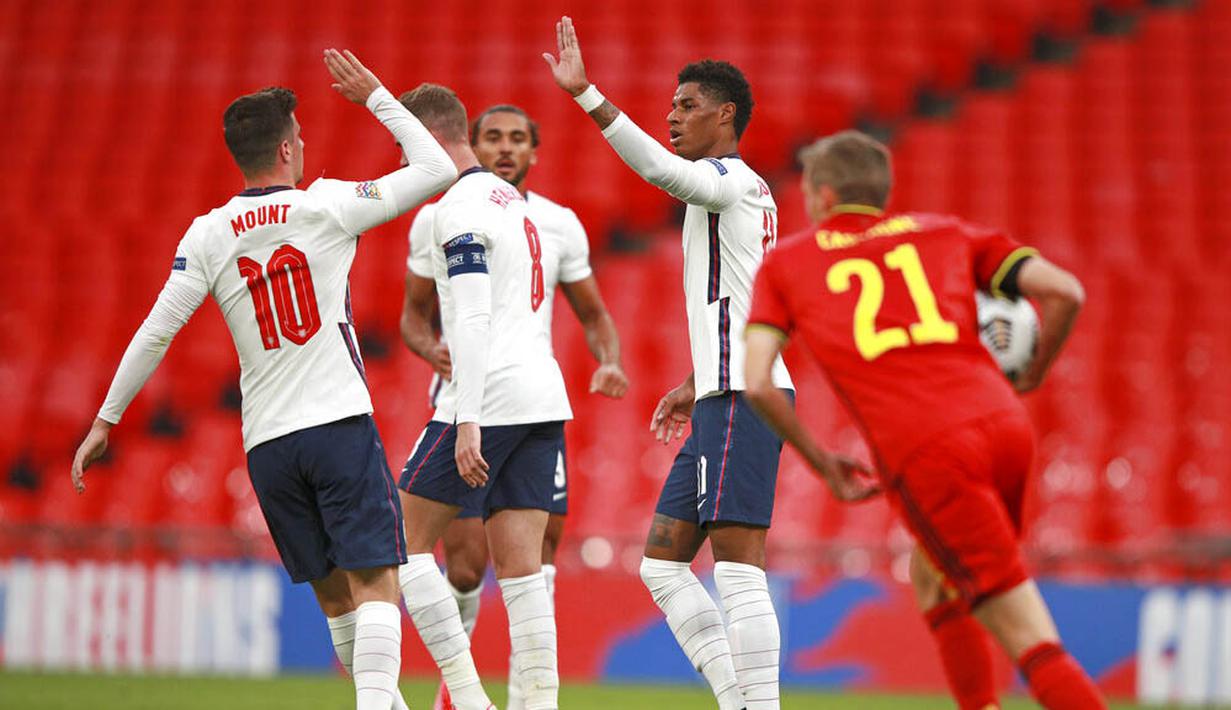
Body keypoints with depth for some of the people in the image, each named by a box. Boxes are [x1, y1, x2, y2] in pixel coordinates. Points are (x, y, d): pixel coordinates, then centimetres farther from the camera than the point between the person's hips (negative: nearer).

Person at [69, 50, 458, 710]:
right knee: (374, 582, -9)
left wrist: (106, 420, 10)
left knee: (333, 593, 13)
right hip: (340, 422, -4)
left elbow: (156, 332, 2)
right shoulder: (328, 207, -4)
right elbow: (436, 168, 3)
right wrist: (376, 97, 11)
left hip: (267, 444, 4)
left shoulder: (208, 235, 3)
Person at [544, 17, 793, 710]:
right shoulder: (750, 191, 22)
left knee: (740, 570, -12)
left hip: (741, 399, -10)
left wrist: (587, 93, -36)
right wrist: (698, 385, 35)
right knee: (663, 561, 11)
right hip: (728, 394, 10)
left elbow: (661, 168, -30)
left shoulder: (729, 179, -8)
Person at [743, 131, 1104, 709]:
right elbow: (1066, 291, 11)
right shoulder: (944, 233, 24)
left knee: (1032, 640, -4)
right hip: (1003, 425, 4)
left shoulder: (784, 264, 20)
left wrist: (824, 465, 17)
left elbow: (756, 384, 6)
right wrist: (1030, 377, 27)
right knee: (932, 576, 30)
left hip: (926, 454, -4)